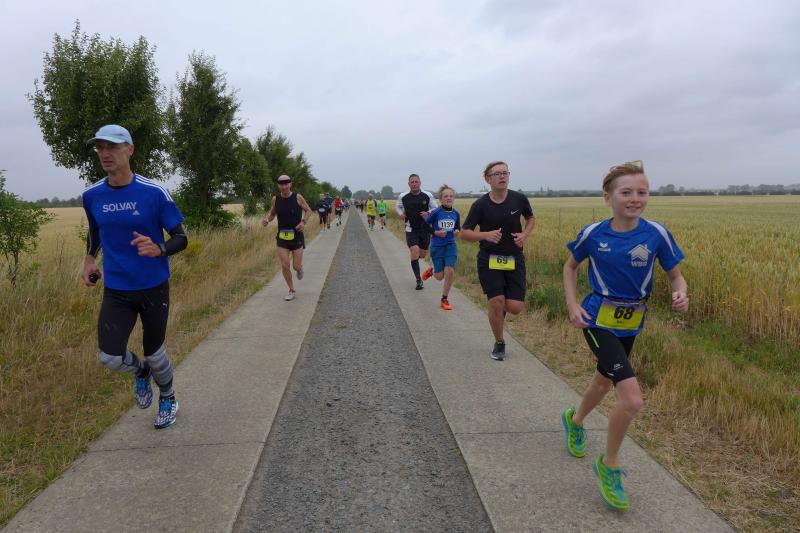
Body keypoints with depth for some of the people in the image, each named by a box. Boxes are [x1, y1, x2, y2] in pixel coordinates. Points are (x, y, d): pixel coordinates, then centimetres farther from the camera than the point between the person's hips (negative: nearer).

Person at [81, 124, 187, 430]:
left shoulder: (154, 192, -13)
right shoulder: (92, 196, -1)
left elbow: (180, 238, -8)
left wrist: (159, 249, -28)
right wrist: (89, 260, 9)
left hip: (154, 286, -2)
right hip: (115, 290, 3)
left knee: (154, 352, 10)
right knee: (110, 358, -7)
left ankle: (168, 398, 40)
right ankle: (140, 372, 30)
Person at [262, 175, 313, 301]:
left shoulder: (297, 197, -9)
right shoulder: (275, 199, -2)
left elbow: (308, 210, 4)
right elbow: (272, 213, 14)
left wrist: (304, 221, -15)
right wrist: (267, 220, -8)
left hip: (297, 237, -2)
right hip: (282, 237, 2)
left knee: (296, 267, 0)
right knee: (285, 266, -4)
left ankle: (300, 267, 39)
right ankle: (291, 291, 14)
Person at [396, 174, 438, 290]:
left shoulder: (428, 196, -5)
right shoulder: (403, 197, -3)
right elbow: (398, 206, 17)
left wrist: (428, 214, -16)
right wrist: (400, 213, -4)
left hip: (425, 229, 1)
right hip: (411, 230, -1)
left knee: (423, 254, 11)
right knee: (415, 252, -16)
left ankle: (413, 256, 50)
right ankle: (419, 280, -6)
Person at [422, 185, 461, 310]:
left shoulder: (456, 214, 0)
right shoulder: (435, 213, -12)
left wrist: (457, 231, -6)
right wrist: (435, 232, -14)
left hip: (451, 245, 3)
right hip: (437, 246, -2)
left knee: (450, 272, -10)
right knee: (440, 276, 1)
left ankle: (444, 300, 7)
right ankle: (431, 270, 40)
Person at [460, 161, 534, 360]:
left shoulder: (519, 199, -4)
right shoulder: (481, 204, -9)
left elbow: (531, 218, 15)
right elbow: (464, 233, -6)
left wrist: (524, 234, -5)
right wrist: (487, 234, -23)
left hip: (514, 260, 2)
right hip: (489, 260, -2)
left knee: (515, 307, -6)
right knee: (496, 303, -8)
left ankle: (503, 307, 33)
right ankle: (499, 344, 17)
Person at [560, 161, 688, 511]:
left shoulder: (656, 234, -10)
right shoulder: (593, 234, -12)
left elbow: (676, 276, 0)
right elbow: (570, 266, 5)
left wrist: (681, 295, -23)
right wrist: (572, 305, -7)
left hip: (631, 323, 4)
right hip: (598, 321, -4)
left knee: (605, 381, 26)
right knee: (632, 400, -17)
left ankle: (575, 419, 59)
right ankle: (609, 465, 9)